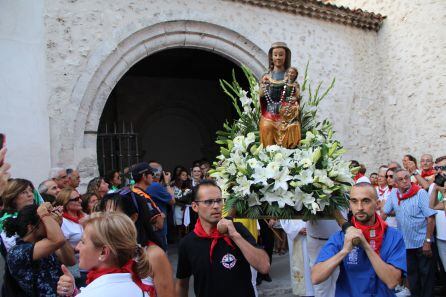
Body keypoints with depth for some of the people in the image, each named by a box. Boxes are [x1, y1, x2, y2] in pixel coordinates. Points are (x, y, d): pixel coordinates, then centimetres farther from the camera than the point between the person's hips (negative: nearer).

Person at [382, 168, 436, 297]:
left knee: (426, 274, 5)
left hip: (421, 243, -4)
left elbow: (430, 218, -13)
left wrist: (428, 241, -15)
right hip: (405, 243, 4)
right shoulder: (393, 194, 2)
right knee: (411, 273, 15)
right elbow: (385, 213, 10)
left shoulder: (420, 193, -12)